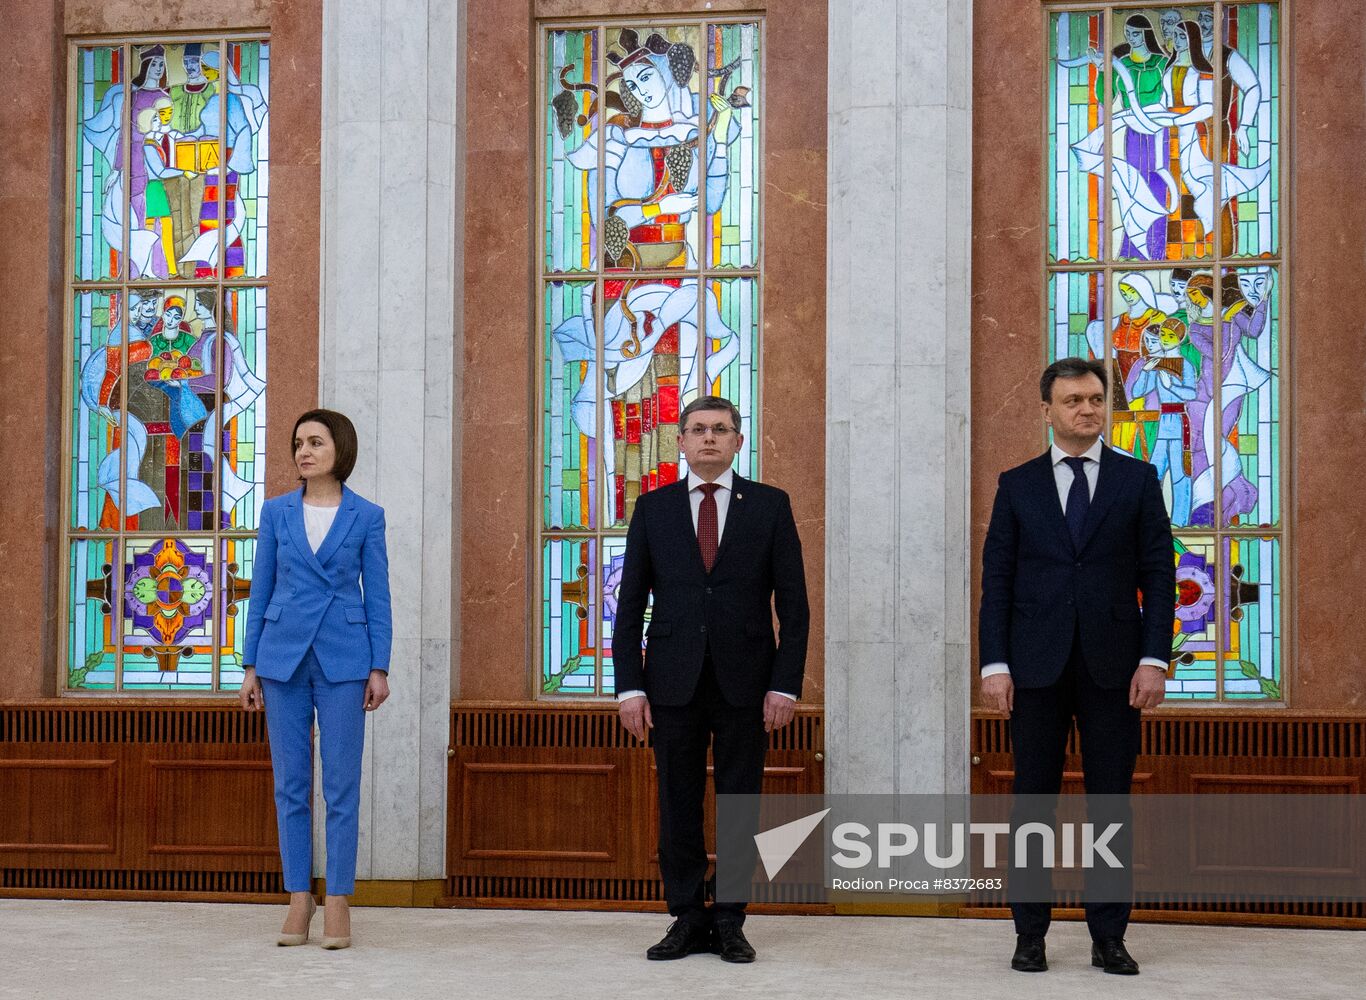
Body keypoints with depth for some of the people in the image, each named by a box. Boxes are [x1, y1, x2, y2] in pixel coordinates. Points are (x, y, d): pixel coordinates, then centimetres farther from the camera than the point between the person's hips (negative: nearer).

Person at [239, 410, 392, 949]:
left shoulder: (366, 515, 2)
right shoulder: (276, 511, 6)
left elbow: (377, 596, 3)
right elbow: (261, 591, 8)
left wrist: (379, 668, -3)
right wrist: (251, 667, 5)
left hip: (342, 659, -2)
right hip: (283, 656, 2)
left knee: (341, 784, -1)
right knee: (290, 783, 5)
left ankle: (338, 901, 5)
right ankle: (298, 898, 12)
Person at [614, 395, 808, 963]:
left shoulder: (769, 506, 4)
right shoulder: (653, 508, 7)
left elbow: (793, 604, 1)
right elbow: (631, 604, 6)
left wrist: (786, 684, -7)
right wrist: (630, 686, -2)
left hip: (745, 680, -1)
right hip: (675, 680, 1)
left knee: (740, 805, 4)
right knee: (678, 805, 4)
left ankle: (729, 923, 13)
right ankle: (687, 921, 14)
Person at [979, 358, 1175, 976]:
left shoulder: (1137, 480, 6)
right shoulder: (1017, 485, 7)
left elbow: (1157, 572, 2)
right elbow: (996, 578, 4)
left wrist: (1154, 659, -7)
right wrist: (994, 664, -5)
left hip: (1111, 666, 0)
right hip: (1036, 668, 0)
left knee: (1111, 804, 3)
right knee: (1032, 803, 4)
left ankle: (1109, 938, 10)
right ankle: (1030, 936, 11)